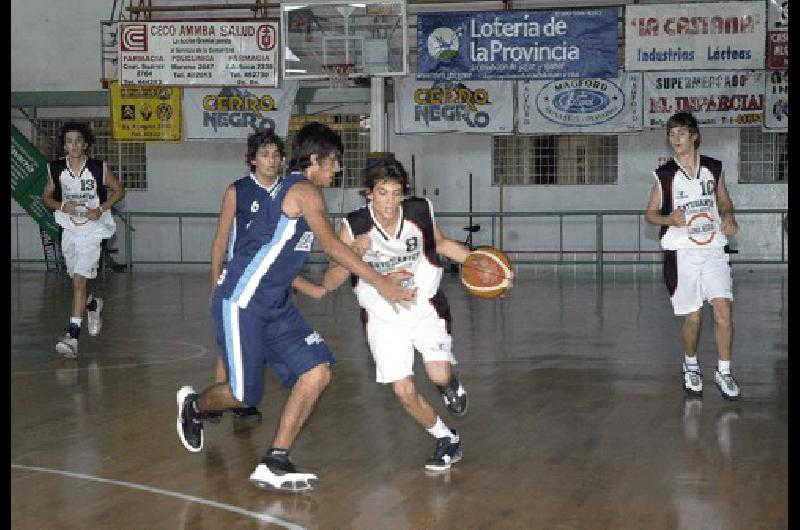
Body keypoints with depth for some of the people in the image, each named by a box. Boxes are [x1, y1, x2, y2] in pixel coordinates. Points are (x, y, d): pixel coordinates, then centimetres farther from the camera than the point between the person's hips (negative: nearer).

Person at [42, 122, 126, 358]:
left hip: (92, 230, -4)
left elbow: (119, 190, 5)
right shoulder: (57, 169, -2)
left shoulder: (98, 168, -9)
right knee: (77, 280, 18)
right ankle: (93, 304, 52)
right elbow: (47, 196, 11)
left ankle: (72, 336, -19)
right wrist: (62, 206, -9)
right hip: (69, 230, 4)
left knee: (79, 280, -15)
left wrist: (101, 209, -9)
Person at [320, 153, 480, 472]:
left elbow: (440, 244, 10)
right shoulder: (355, 227, -17)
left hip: (425, 308, 0)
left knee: (438, 375, -20)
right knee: (404, 392, -6)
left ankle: (450, 382, 19)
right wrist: (353, 252, -34)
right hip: (384, 317, 0)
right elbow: (329, 283, -18)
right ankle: (446, 441, 20)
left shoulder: (420, 212, -14)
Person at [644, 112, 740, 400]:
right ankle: (691, 366, 27)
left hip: (713, 249, 1)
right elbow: (650, 213, 7)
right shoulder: (664, 174, 1)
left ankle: (724, 371, 1)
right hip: (681, 253, -1)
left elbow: (724, 201, 19)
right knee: (693, 318, 3)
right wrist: (669, 219, -15)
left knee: (723, 311, -11)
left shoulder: (713, 168, 6)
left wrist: (729, 217, -3)